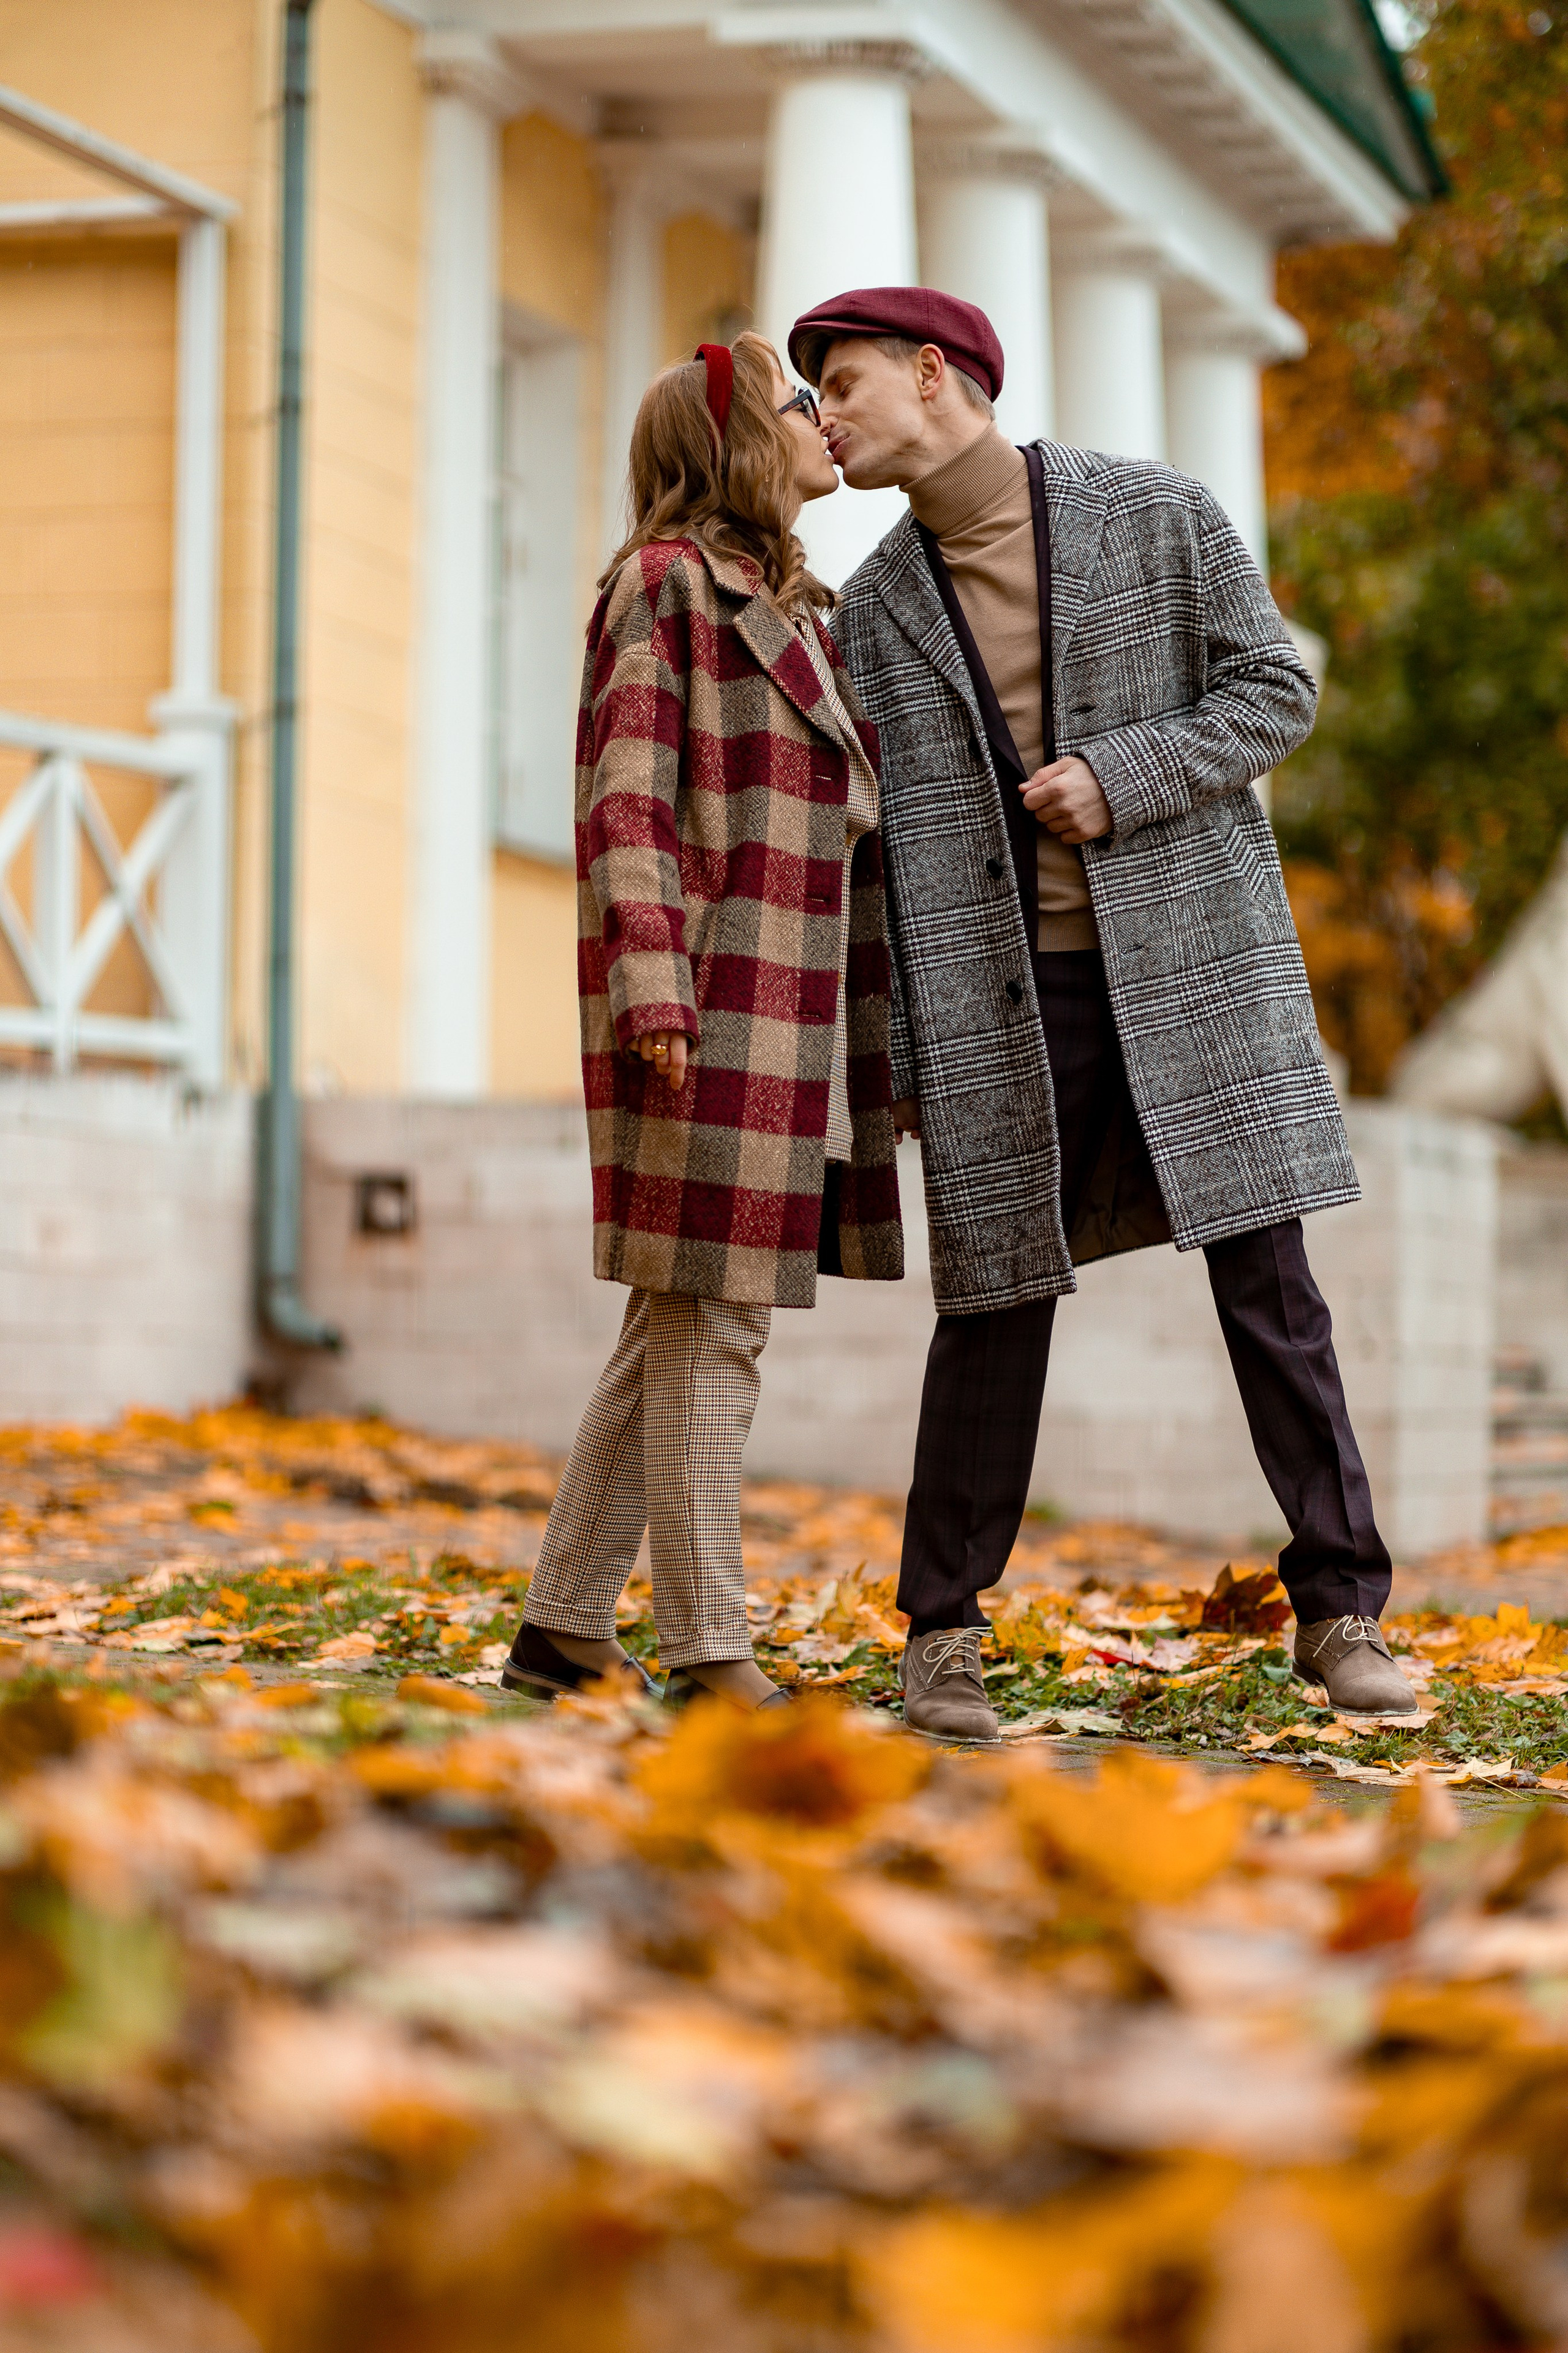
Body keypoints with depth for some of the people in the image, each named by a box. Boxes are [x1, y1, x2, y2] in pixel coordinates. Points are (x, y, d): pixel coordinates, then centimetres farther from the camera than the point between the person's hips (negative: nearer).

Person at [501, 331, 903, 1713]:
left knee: (677, 1329, 11)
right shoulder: (667, 583, -4)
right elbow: (625, 801, -12)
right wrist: (651, 987, -22)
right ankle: (711, 1657, 0)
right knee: (714, 1326, -6)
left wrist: (897, 1039, 21)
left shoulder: (806, 610, 21)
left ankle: (564, 1635, 18)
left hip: (798, 1015, 9)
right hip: (714, 1011, -9)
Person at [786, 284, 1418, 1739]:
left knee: (1263, 1278, -2)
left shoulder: (1159, 517, -1)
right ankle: (942, 1632, 14)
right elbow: (878, 843, 9)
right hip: (1001, 992, 2)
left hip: (1192, 961, -1)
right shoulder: (874, 609, 7)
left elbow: (1276, 693, 0)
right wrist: (894, 1056, 6)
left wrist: (1120, 778, -15)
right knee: (997, 1304, 2)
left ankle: (1339, 1614, 8)